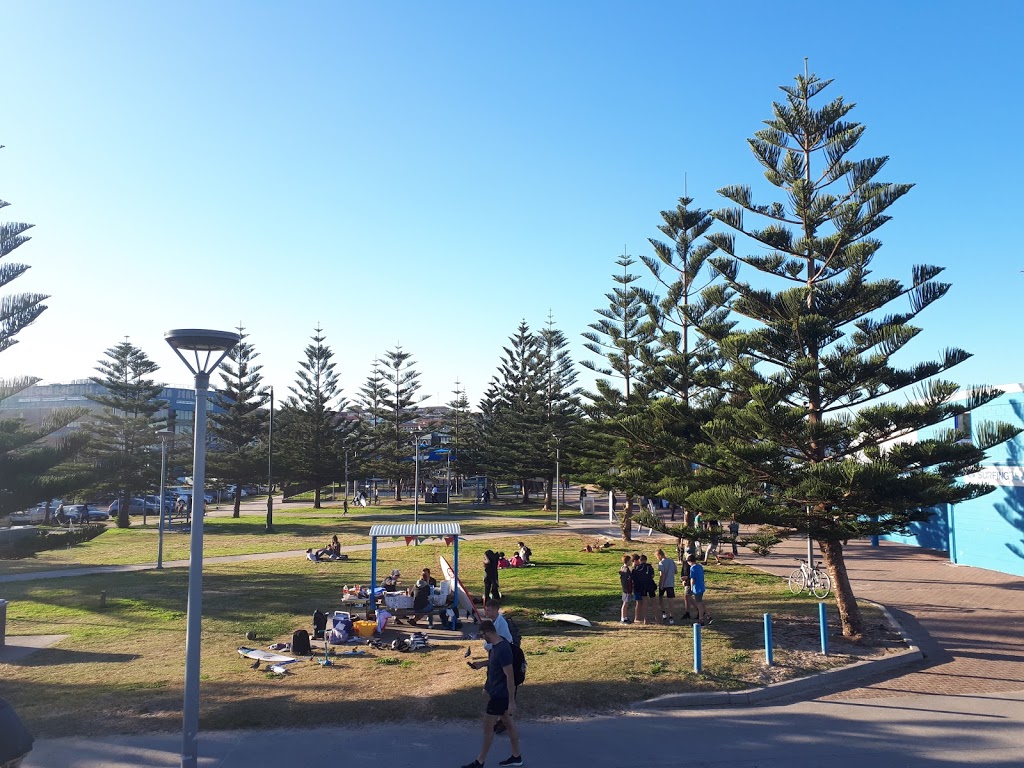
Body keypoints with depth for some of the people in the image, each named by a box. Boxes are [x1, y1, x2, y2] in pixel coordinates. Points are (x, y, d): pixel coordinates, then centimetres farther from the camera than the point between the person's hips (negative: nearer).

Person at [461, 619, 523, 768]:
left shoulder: (502, 649, -29)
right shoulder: (497, 644, 1)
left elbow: (510, 676, -26)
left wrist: (511, 701, -23)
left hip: (500, 694, -10)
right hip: (496, 691, 10)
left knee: (488, 727, 4)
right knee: (509, 723, 18)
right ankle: (516, 756, 30)